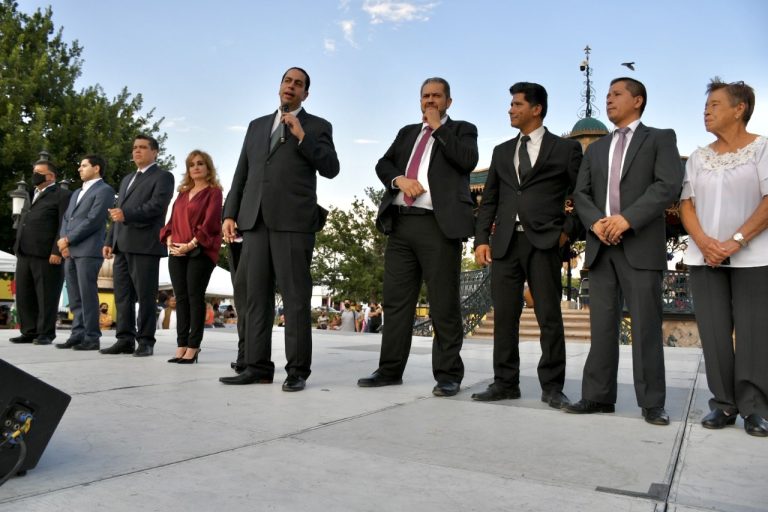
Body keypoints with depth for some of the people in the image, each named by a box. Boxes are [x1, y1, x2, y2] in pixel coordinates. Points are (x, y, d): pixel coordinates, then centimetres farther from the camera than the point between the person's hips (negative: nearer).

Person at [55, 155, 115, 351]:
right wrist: (63, 241, 1)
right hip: (70, 251, 8)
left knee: (87, 296, -7)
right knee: (75, 298, 8)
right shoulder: (77, 193, 26)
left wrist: (68, 239, -10)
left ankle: (91, 338, -3)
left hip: (88, 251, -8)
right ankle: (77, 335, 13)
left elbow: (93, 221, -13)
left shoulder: (104, 190, -3)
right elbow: (66, 218, 19)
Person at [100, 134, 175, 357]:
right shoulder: (127, 179, 27)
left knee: (145, 296, -4)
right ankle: (125, 339, 11)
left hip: (144, 245, -8)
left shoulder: (162, 177, 2)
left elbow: (156, 205, -14)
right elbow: (119, 212, 25)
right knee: (122, 296, 6)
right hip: (122, 246, 8)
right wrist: (110, 240, 17)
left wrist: (127, 214, -23)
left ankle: (146, 341, 1)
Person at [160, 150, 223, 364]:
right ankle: (181, 345, 7)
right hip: (177, 252, 6)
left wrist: (191, 244, -15)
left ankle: (193, 347, -2)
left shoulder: (213, 192, 0)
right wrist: (169, 240, 0)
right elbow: (173, 219, 19)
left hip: (200, 251, -6)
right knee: (181, 298, 4)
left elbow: (210, 222, -10)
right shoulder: (182, 192, 21)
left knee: (195, 297, -6)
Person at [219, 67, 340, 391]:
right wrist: (230, 213, 9)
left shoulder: (317, 126, 11)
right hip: (255, 220, 5)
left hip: (293, 222, -4)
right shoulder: (257, 125, 23)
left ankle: (297, 371, 1)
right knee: (255, 296, 3)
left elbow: (331, 169, -2)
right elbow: (242, 174, 18)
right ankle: (258, 367, 8)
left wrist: (302, 136, -8)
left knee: (295, 297, -5)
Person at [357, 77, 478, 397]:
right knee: (396, 300, 6)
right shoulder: (407, 132, 25)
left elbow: (468, 161, -8)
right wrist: (399, 179, -5)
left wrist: (438, 127, 0)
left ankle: (448, 375, 6)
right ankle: (390, 370, 14)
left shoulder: (462, 129, 12)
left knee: (444, 304, -3)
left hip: (439, 225, -5)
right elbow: (383, 165, 16)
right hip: (401, 223, 5)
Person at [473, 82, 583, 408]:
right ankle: (505, 383, 13)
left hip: (544, 243, -4)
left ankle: (552, 387, 9)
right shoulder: (502, 152, 19)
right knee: (504, 315, 4)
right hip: (505, 243, 4)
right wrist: (481, 239, 4)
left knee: (549, 317, -1)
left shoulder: (566, 148, 7)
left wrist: (569, 230, -3)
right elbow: (489, 199, 14)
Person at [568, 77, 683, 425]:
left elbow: (669, 185, -7)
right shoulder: (595, 149, 23)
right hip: (601, 246, 4)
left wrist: (628, 218, -18)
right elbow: (581, 194, 12)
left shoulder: (660, 138, 9)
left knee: (646, 326, -3)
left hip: (641, 245, -4)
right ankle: (598, 396, 9)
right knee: (602, 325, 4)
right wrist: (595, 222, -9)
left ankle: (652, 403, 5)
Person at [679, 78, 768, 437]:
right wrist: (704, 243, -9)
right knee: (714, 334, 2)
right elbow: (686, 204, 8)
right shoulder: (698, 157, 14)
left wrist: (736, 241, -17)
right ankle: (724, 404, 11)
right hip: (705, 257, 4)